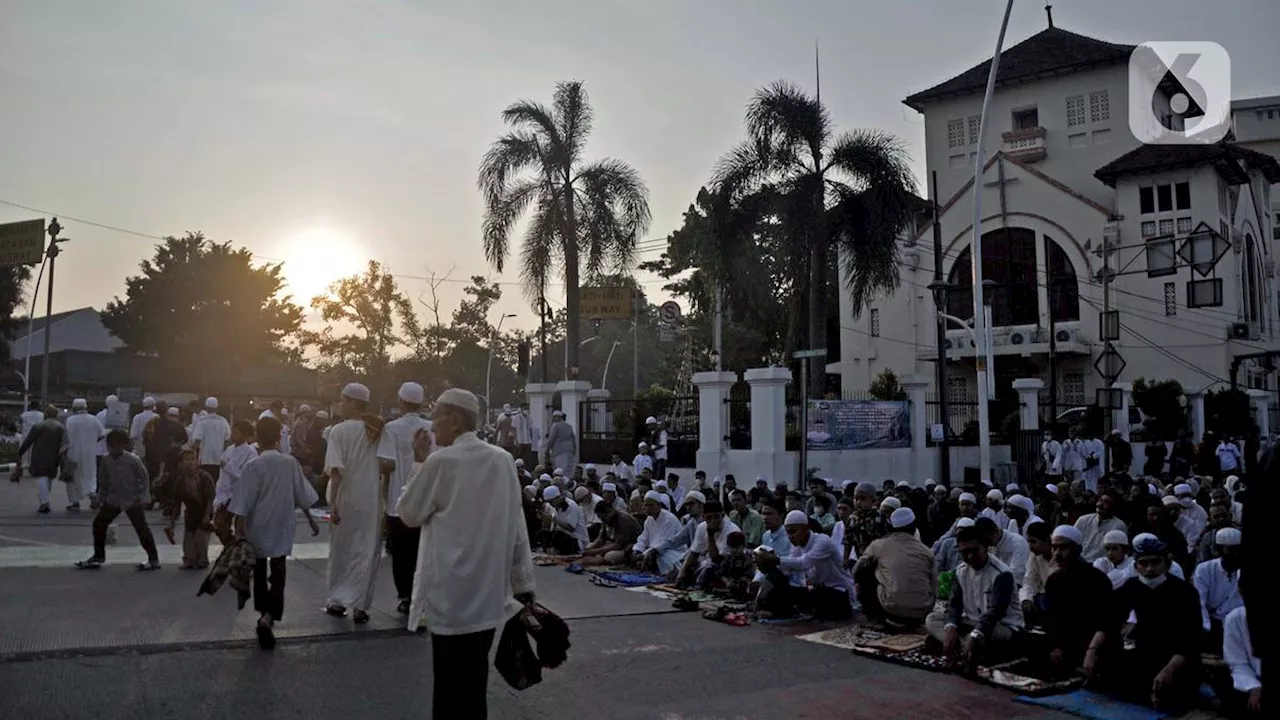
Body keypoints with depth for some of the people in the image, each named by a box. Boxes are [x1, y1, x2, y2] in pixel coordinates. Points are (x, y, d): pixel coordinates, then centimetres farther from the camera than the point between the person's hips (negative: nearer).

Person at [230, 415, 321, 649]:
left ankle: (264, 614, 33)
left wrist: (240, 532, -6)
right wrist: (311, 520, 15)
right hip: (282, 530, 0)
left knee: (260, 574, 19)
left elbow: (243, 505, -12)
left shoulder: (252, 466, -10)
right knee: (277, 576, 2)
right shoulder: (291, 463, -4)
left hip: (257, 530, 0)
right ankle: (269, 617, -20)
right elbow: (303, 497, 3)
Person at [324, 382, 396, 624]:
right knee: (366, 551, 7)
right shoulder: (381, 429, -2)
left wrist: (332, 503, -12)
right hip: (371, 498, 1)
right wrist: (377, 474, 7)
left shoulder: (339, 430, -8)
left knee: (341, 550, 14)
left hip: (345, 498, -1)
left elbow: (336, 471, -14)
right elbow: (388, 465, -13)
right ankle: (360, 605, 5)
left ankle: (337, 600, 24)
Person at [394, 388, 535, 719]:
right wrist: (523, 585, 11)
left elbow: (408, 514, 1)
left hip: (452, 595, -5)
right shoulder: (504, 460, 2)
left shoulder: (442, 461, -12)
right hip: (489, 594, 5)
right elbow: (516, 527, 5)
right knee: (473, 685, 15)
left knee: (451, 690, 5)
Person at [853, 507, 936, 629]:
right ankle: (913, 620, 18)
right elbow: (934, 588, 12)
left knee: (863, 575, 17)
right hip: (922, 612, 3)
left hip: (893, 608, -3)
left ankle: (876, 616, 16)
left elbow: (857, 570, 19)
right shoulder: (925, 550, 9)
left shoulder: (879, 545, 4)